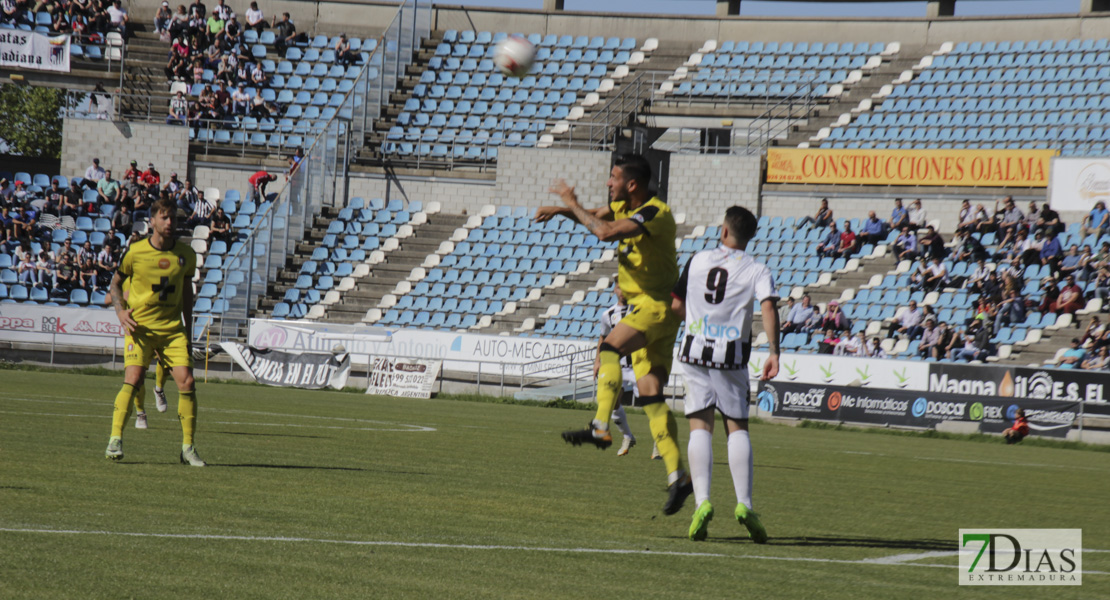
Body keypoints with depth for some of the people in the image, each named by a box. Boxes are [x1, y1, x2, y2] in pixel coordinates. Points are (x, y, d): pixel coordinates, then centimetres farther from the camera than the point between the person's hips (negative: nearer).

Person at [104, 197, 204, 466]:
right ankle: (115, 440, -13)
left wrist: (188, 327, 15)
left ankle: (187, 447, 2)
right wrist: (120, 310, -7)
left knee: (186, 382, -8)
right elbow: (116, 281, 9)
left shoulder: (186, 254, 2)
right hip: (140, 326, -3)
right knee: (133, 380, -20)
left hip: (173, 327, 3)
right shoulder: (135, 252, -7)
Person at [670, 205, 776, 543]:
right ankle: (744, 504, -4)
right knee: (737, 428, 8)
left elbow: (676, 306, 10)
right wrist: (774, 353, -18)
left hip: (695, 352, 1)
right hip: (732, 357, -1)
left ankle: (702, 500, -15)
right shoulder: (756, 271, 0)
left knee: (700, 426, 2)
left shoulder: (697, 261, 6)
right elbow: (768, 307, -17)